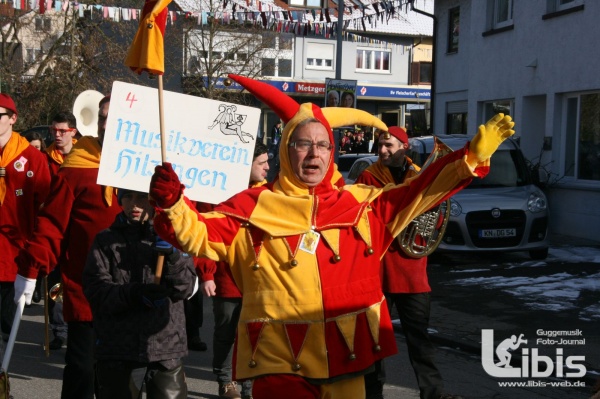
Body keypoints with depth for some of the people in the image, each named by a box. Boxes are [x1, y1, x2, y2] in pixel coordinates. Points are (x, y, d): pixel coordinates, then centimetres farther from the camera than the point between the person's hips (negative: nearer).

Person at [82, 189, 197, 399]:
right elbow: (95, 290, -6)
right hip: (117, 349, -1)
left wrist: (172, 257, -18)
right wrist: (133, 293, -22)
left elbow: (186, 287, 0)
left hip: (167, 345, 1)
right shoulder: (106, 240, 5)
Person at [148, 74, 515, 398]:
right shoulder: (253, 206, 1)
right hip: (280, 362, -3)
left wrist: (473, 157, -1)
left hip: (346, 357, 3)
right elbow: (199, 234, -2)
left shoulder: (361, 202, 8)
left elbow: (419, 192, 8)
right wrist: (173, 204, -22)